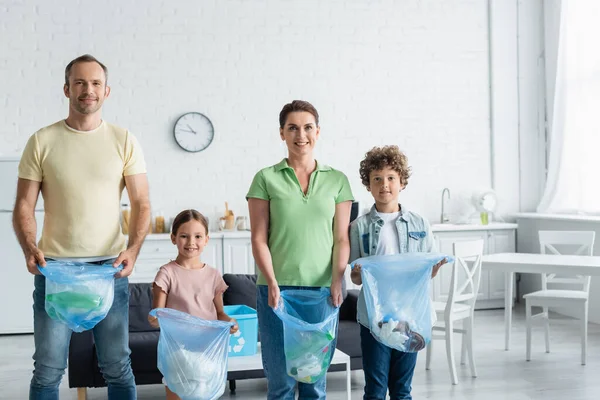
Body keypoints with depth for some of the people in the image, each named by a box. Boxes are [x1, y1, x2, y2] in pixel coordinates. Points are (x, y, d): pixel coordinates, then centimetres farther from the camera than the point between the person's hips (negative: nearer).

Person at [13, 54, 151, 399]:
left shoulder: (124, 141, 3)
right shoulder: (42, 141, 2)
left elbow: (142, 203, 1)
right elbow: (24, 206, 2)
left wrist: (133, 249, -15)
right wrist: (29, 247, -16)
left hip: (109, 267, 0)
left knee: (117, 367, 7)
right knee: (48, 370, 5)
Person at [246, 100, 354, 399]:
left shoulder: (337, 180, 7)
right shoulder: (266, 179, 2)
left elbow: (341, 238, 5)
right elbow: (259, 239, -1)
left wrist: (337, 280, -8)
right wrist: (272, 283, -11)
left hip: (322, 290, 2)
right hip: (277, 289, -1)